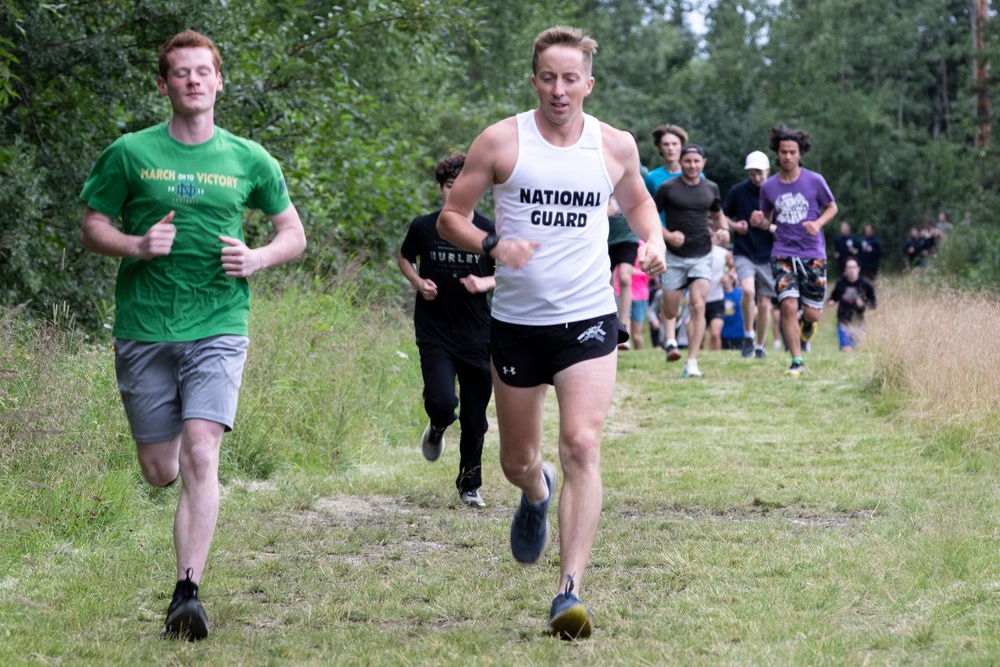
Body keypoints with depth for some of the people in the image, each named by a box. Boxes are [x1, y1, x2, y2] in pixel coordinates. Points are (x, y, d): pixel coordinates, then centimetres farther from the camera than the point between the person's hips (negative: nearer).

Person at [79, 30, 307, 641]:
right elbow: (92, 227, 9)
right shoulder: (130, 153, 3)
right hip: (143, 331, 1)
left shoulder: (249, 160, 7)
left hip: (218, 327, -1)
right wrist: (136, 246, -11)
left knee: (200, 457, -17)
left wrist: (258, 259, -5)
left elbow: (294, 234, 16)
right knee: (161, 471, 4)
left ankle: (188, 593, -17)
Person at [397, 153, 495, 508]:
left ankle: (470, 484, 23)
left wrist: (484, 283, -11)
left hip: (476, 335, 1)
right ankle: (438, 427, 18)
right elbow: (404, 258, 17)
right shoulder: (423, 227, -1)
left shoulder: (487, 230, -2)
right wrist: (418, 282, -2)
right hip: (434, 333, -1)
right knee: (442, 401, -20)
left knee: (474, 418, 5)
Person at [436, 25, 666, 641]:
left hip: (589, 319, -1)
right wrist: (493, 244, -19)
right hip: (517, 321, 1)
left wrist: (653, 238, 1)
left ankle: (571, 592, -20)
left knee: (582, 445, -18)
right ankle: (536, 494, 52)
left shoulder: (616, 146, 2)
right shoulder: (501, 141, -3)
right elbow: (450, 216, 1)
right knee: (517, 461, 13)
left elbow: (637, 200, 23)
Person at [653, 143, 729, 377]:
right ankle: (670, 341, 36)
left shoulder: (710, 188, 7)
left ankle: (692, 362, -11)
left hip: (702, 256, 1)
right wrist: (667, 235, -14)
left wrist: (724, 230, 2)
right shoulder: (668, 188, -3)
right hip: (674, 257, -1)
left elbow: (718, 215, 24)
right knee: (670, 309, 3)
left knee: (698, 306, -13)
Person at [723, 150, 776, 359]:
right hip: (744, 253, -1)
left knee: (764, 303, 5)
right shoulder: (738, 191, 0)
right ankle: (748, 335, -5)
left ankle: (760, 346, 22)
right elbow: (724, 216, 13)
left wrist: (769, 226, -17)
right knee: (748, 290, -25)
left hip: (768, 255, 1)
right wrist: (734, 226, -7)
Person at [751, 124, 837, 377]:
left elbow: (832, 207, 9)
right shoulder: (769, 186, 3)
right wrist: (759, 221, -9)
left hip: (813, 254, -1)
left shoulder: (814, 181, -3)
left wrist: (818, 223, -11)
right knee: (788, 305, -17)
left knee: (812, 313, -1)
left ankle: (808, 320, 39)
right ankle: (797, 362, -5)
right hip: (783, 254, 1)